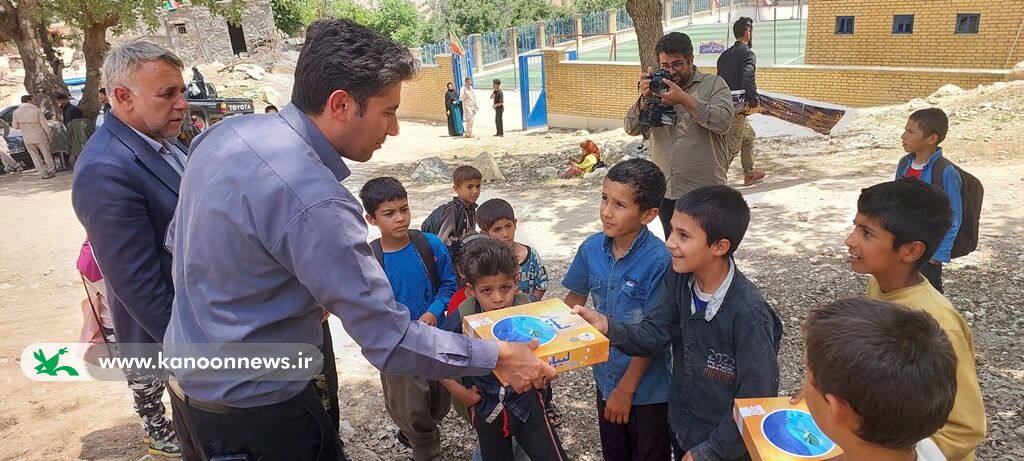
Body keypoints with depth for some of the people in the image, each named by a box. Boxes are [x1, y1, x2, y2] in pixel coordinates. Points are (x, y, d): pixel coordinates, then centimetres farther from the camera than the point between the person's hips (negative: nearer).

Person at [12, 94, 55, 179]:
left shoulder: (16, 112, -2)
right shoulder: (36, 110, -11)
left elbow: (15, 126, 6)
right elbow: (44, 125, -10)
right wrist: (49, 135, 1)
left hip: (27, 139, 3)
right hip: (40, 137, -2)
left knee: (35, 156, 10)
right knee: (46, 154, 10)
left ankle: (42, 172, 8)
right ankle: (51, 170, 12)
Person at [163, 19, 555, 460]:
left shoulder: (227, 132, -5)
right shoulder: (314, 201, -31)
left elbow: (179, 239, 9)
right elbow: (390, 341, -28)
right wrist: (497, 356, -18)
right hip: (251, 409, -8)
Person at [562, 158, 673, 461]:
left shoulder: (659, 261, -27)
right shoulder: (592, 248, -11)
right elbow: (576, 297, 6)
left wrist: (626, 389, -16)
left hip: (647, 388, -5)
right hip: (606, 376, 5)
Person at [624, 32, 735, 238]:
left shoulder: (713, 84, 1)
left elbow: (723, 121, -17)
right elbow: (632, 129, 3)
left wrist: (684, 99, -22)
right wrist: (644, 99, -14)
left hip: (705, 192, -4)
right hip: (666, 192, 4)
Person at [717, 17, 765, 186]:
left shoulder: (725, 54, 16)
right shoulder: (747, 53, -8)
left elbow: (719, 78, 16)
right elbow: (748, 78, -24)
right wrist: (754, 101, -17)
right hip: (737, 104, -9)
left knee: (748, 136, 24)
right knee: (732, 146, -5)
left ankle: (749, 174, 32)